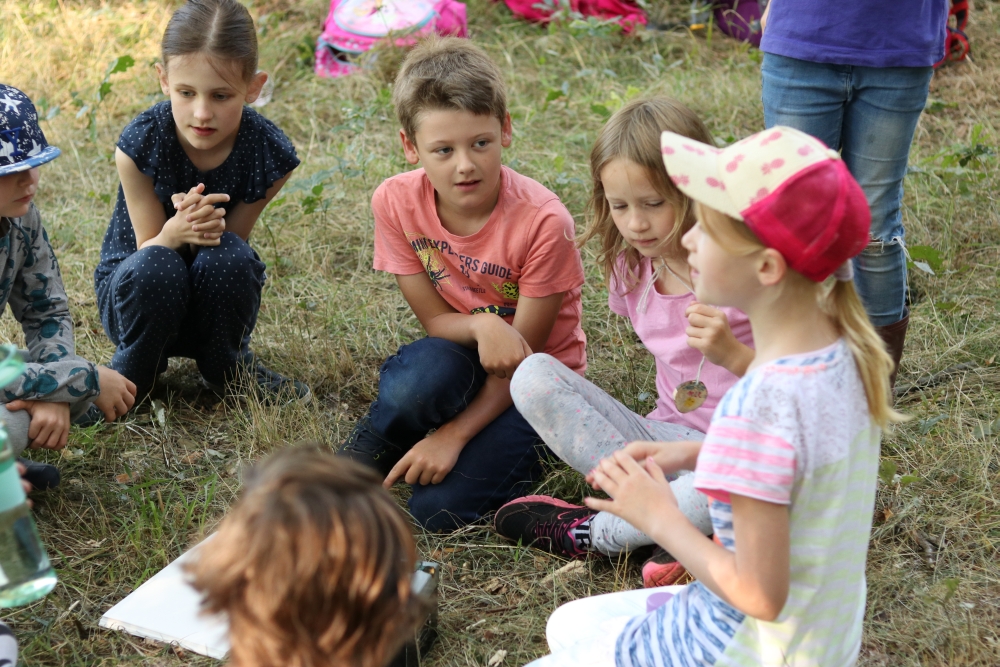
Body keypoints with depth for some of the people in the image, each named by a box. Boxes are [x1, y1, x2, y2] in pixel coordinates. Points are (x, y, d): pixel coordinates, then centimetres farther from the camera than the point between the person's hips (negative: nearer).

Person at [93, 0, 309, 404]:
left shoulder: (270, 154, -18)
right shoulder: (141, 144, -21)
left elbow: (231, 242, -11)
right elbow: (148, 248, -15)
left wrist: (208, 229, -36)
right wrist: (175, 233, -41)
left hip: (215, 305, 2)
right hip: (137, 288, -1)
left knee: (226, 256, -34)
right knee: (156, 267, -37)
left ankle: (228, 367, -3)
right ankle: (132, 370, -6)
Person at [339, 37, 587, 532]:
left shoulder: (543, 222, -24)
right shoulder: (396, 202, -13)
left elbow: (523, 355, -17)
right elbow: (435, 320, -7)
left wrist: (452, 435, -24)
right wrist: (483, 326, -30)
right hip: (458, 364, 3)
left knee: (441, 508, -25)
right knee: (425, 370, -36)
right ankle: (362, 459, -6)